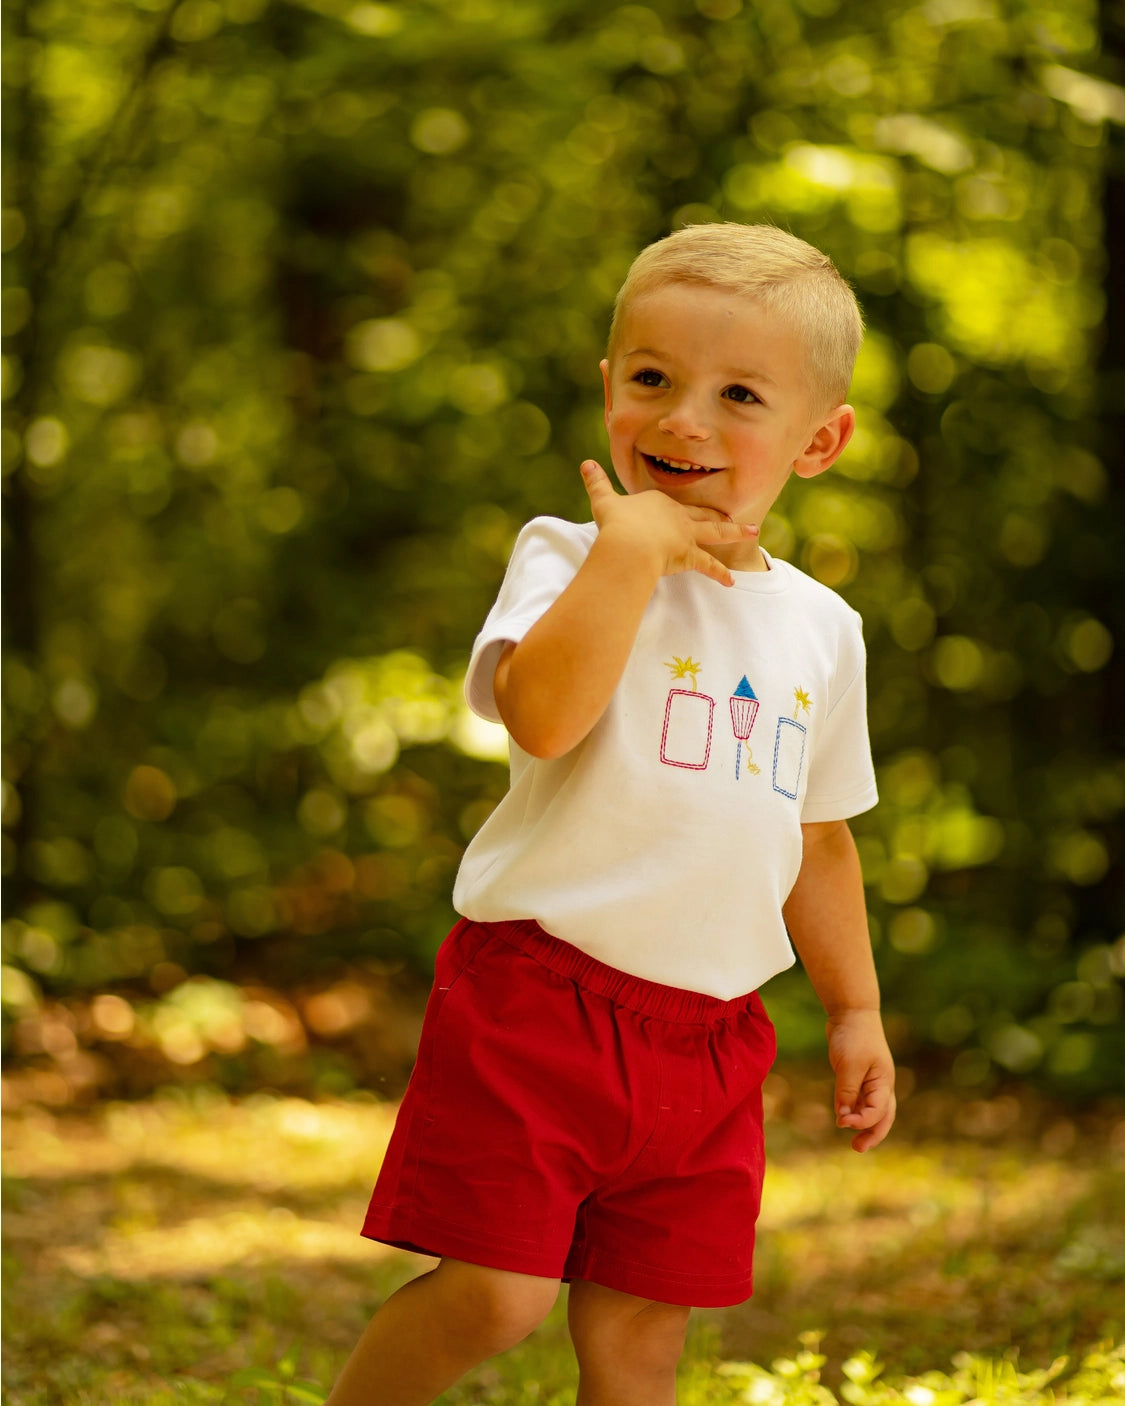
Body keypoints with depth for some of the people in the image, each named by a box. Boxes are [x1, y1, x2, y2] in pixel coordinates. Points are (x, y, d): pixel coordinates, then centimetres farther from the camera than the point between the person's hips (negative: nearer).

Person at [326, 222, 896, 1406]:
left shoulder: (821, 629, 12)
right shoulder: (571, 558, -6)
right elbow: (542, 715, -27)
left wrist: (854, 1009, 21)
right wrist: (631, 548, -24)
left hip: (706, 1033, 5)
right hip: (539, 994, -5)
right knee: (495, 1293, -10)